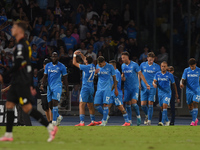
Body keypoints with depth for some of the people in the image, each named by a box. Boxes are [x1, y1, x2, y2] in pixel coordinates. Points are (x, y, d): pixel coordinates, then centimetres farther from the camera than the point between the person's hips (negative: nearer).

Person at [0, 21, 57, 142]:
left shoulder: (21, 45, -14)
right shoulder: (26, 44, 16)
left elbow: (17, 65, -20)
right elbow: (28, 65, 20)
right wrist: (30, 85, 22)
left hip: (21, 82, -10)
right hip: (17, 82, 10)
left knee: (27, 108, -10)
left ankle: (51, 127, -9)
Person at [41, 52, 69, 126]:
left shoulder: (61, 66, -1)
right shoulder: (47, 66, 10)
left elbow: (65, 78, 4)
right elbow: (45, 76, 13)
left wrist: (67, 89, 3)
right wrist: (42, 84, -3)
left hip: (57, 86, -5)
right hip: (49, 87, 5)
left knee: (55, 103, -17)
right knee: (50, 105, 4)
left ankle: (54, 121, -15)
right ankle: (58, 117, 26)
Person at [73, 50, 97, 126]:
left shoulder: (86, 67, -14)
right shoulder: (92, 66, 6)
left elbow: (74, 63, -5)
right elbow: (85, 60, 28)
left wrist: (74, 55, 8)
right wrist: (80, 54, 26)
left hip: (85, 88, -8)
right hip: (91, 88, 8)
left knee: (81, 105, -11)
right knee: (90, 105, 15)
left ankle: (82, 122, -19)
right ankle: (93, 121, 18)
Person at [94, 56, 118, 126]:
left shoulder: (110, 67, -5)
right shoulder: (98, 66, 6)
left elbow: (114, 78, 2)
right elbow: (95, 77, 16)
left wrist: (116, 89, 0)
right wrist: (95, 73, -8)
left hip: (107, 88, -5)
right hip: (99, 88, 5)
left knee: (105, 104, -12)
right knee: (96, 104, -2)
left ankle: (104, 121, -3)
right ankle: (105, 116, 20)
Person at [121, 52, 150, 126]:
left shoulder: (134, 65, -9)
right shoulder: (123, 66, 7)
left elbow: (140, 74, -7)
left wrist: (146, 84, -13)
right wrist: (122, 77, -1)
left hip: (135, 87, -5)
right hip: (127, 88, 5)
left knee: (134, 103, -17)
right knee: (127, 104, 3)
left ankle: (138, 116, 8)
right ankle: (129, 121, 11)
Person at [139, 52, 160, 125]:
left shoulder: (157, 67, 2)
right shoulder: (143, 65, 5)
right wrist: (139, 83, 5)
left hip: (152, 88, -1)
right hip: (144, 87, 1)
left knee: (150, 104, -6)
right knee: (143, 104, -3)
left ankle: (149, 120, 0)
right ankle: (147, 115, 25)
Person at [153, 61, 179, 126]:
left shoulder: (170, 75, -3)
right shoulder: (157, 74, 4)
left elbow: (174, 84, 6)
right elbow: (154, 81, -2)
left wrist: (176, 93, 11)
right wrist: (154, 84, -27)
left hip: (167, 93, -4)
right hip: (160, 93, 4)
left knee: (164, 106, -20)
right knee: (162, 108, 10)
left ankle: (163, 122, -25)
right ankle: (167, 121, 30)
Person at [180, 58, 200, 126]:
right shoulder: (186, 70, 0)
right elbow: (183, 79, -6)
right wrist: (181, 83, -27)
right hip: (189, 91, 2)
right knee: (190, 106, 6)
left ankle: (193, 121, -15)